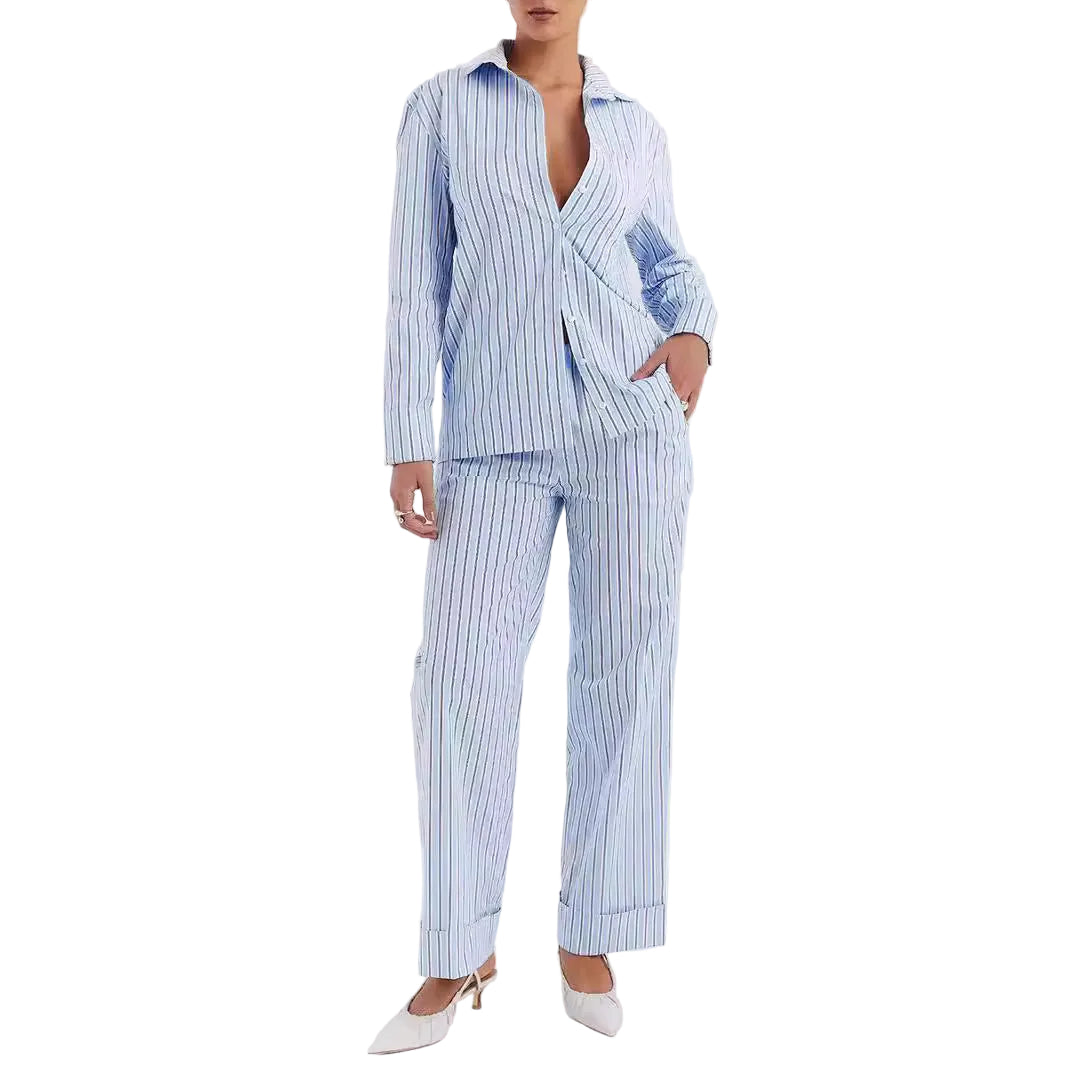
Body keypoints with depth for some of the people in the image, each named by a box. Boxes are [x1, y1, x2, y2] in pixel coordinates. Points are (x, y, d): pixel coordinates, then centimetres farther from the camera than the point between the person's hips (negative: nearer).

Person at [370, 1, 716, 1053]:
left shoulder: (636, 128, 12)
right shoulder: (440, 107, 6)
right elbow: (416, 282, 2)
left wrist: (693, 335, -1)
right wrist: (406, 442, -5)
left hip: (630, 422, 1)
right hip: (497, 438, -1)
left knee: (625, 672, -1)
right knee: (459, 677, -8)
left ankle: (587, 935, 15)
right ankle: (459, 955, 9)